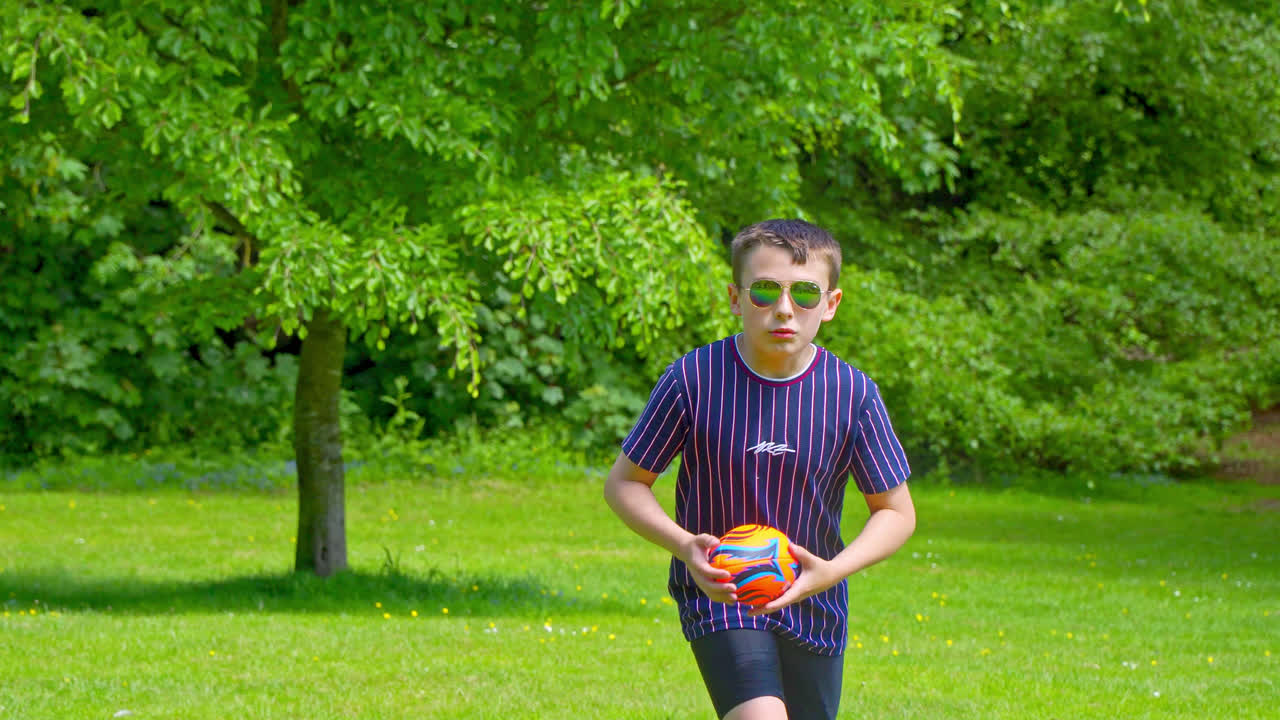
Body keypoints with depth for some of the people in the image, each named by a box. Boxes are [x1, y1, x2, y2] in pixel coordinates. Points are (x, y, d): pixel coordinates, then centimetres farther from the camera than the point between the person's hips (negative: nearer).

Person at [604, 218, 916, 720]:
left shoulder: (853, 395, -9)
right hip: (718, 592, -3)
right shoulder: (692, 381, -13)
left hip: (813, 605, 3)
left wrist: (833, 570, -18)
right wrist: (685, 547, -20)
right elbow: (624, 482, -3)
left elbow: (896, 511, 0)